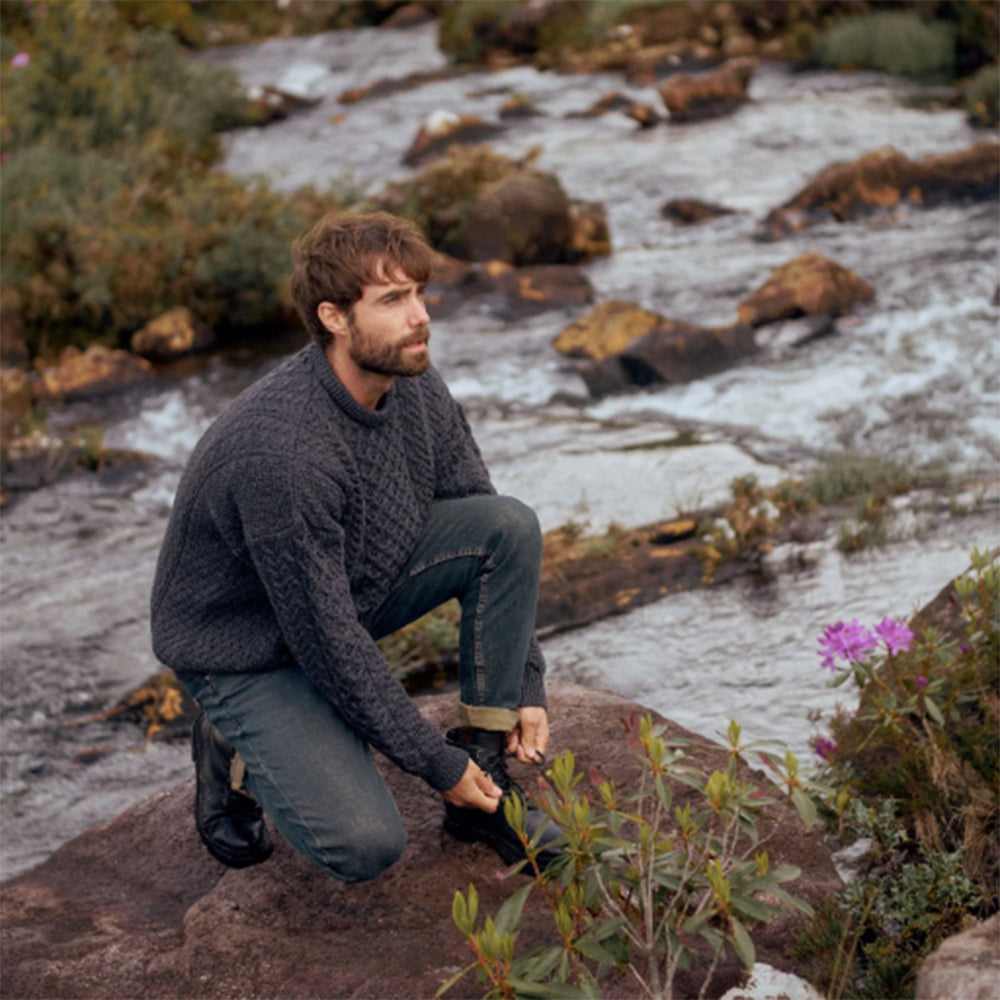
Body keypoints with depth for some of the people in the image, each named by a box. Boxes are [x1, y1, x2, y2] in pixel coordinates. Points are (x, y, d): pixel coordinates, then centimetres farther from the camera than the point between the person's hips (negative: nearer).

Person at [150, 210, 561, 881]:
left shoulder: (414, 384, -12)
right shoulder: (283, 452, -36)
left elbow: (486, 530, 1)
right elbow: (329, 644, -28)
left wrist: (526, 687, -3)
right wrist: (436, 764, -19)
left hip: (354, 587, 7)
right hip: (246, 650, -7)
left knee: (511, 524, -14)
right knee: (366, 845, -24)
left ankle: (487, 777, -4)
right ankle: (234, 754, 7)